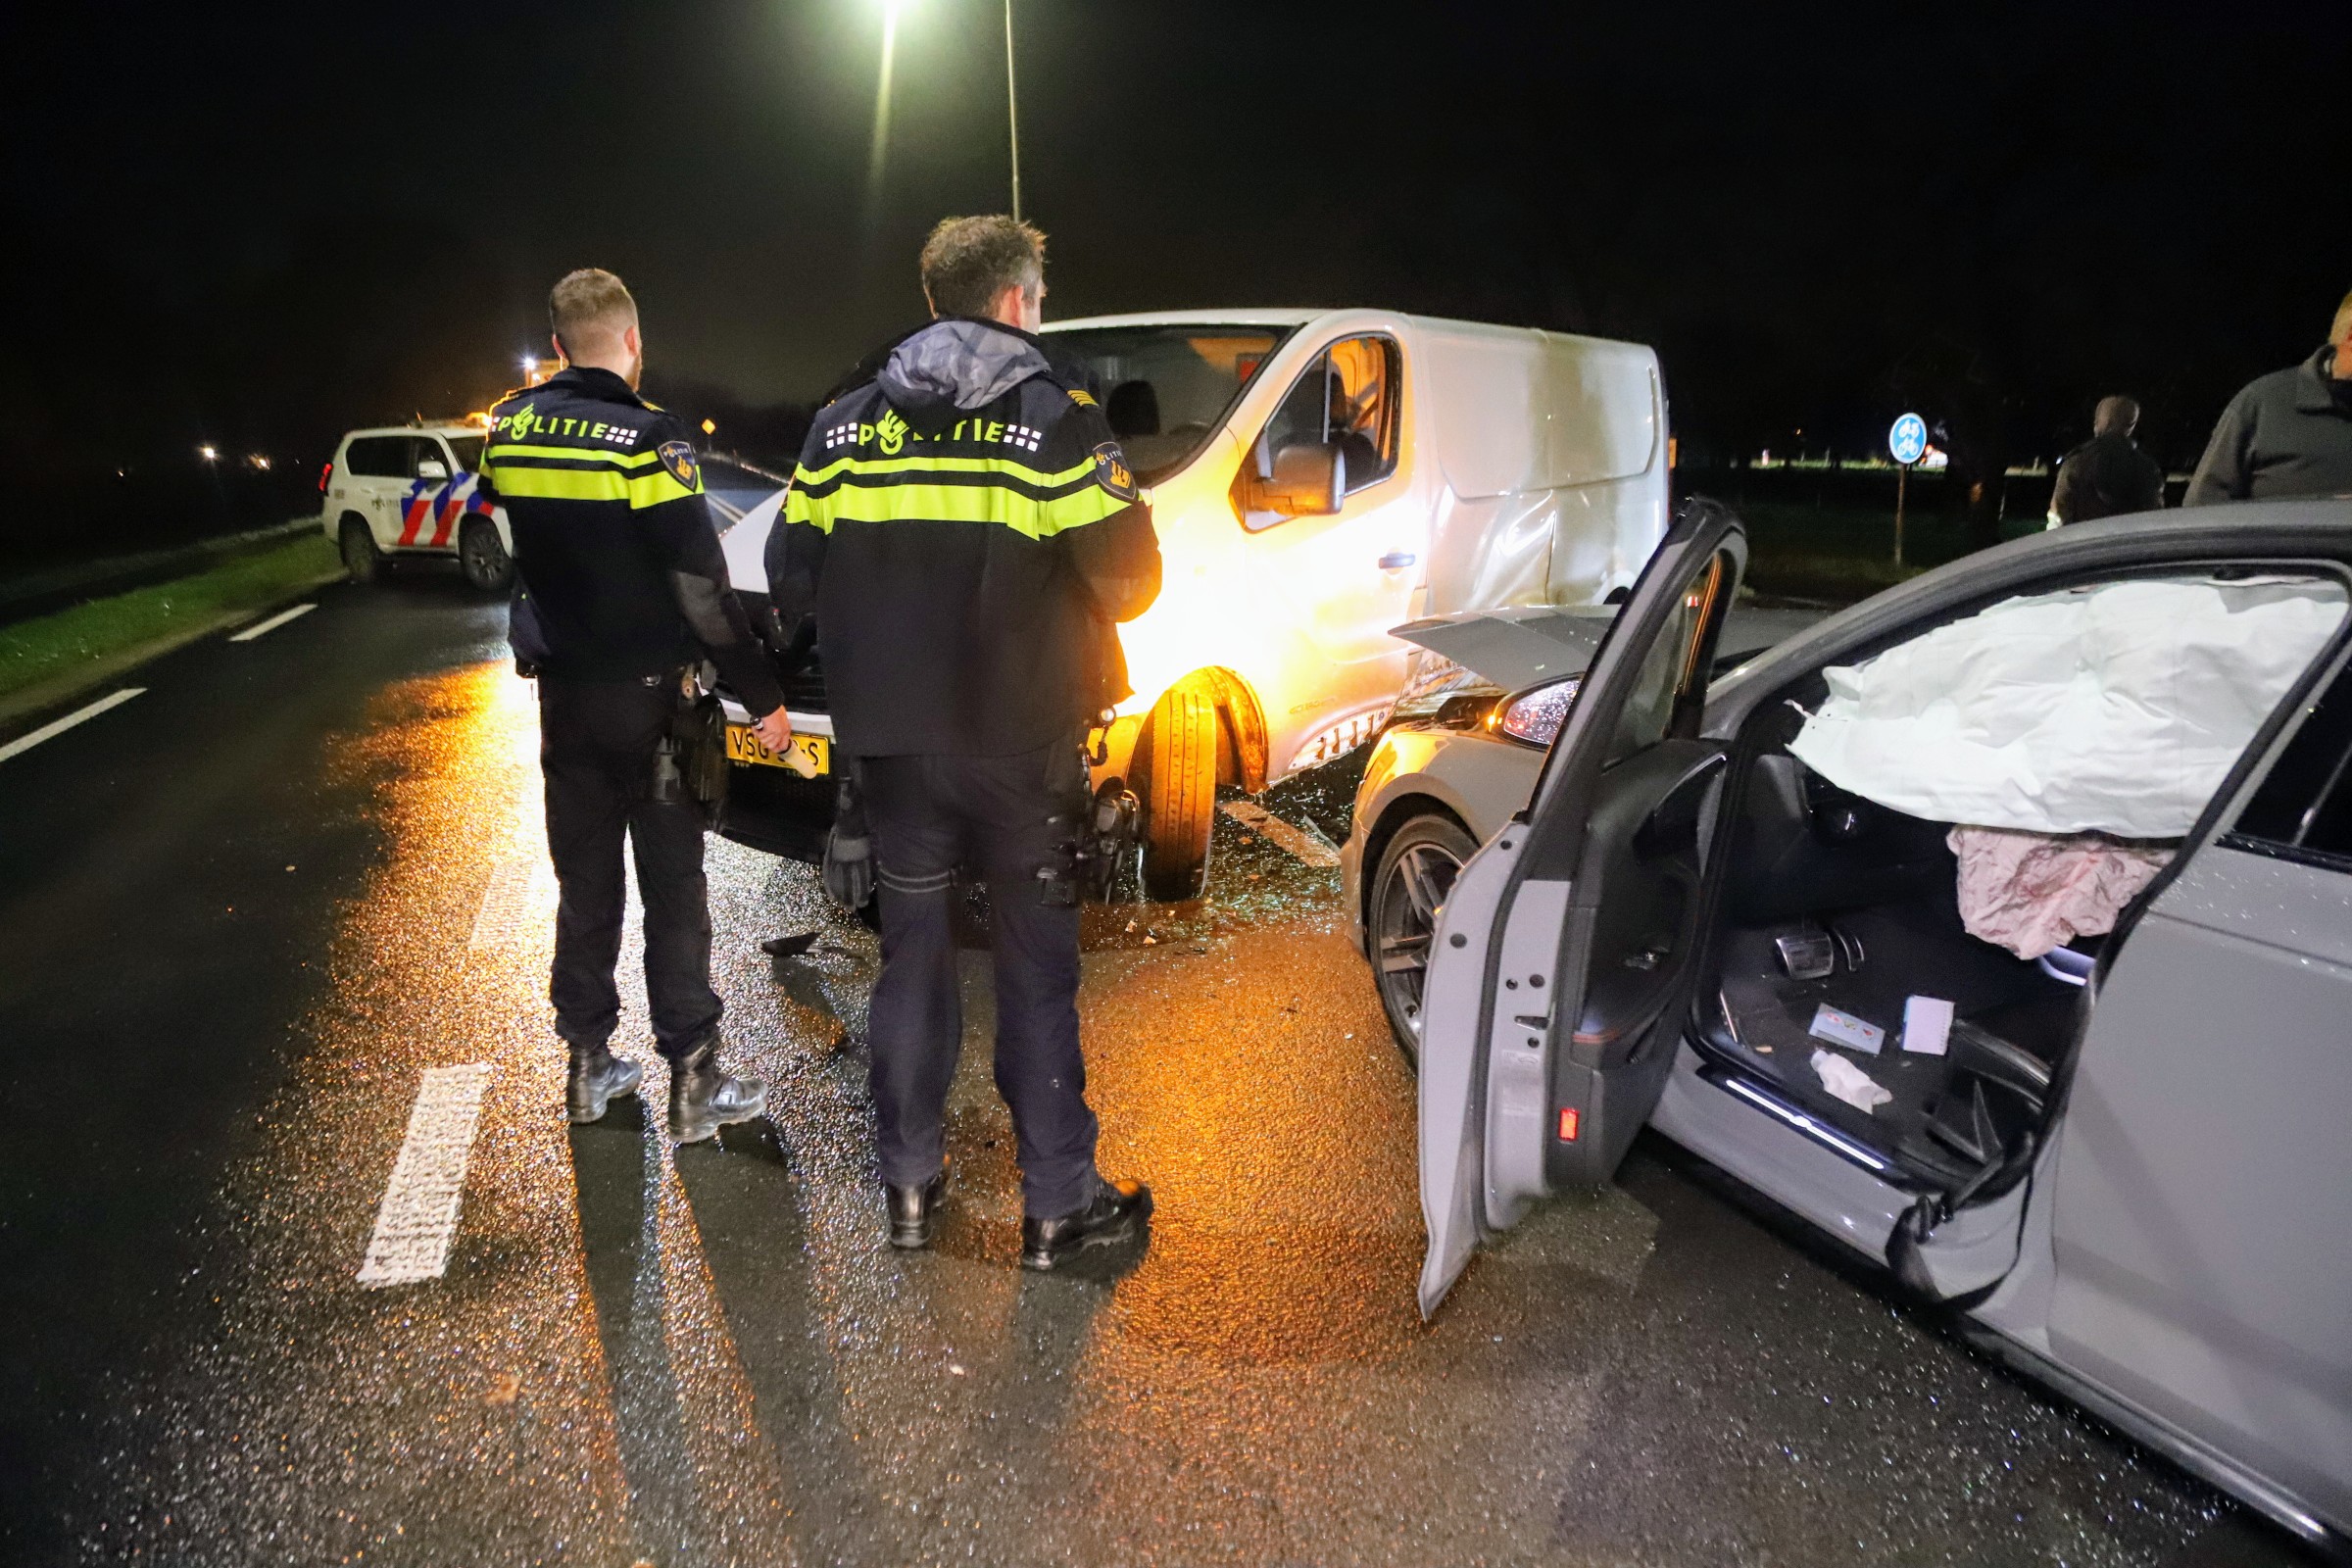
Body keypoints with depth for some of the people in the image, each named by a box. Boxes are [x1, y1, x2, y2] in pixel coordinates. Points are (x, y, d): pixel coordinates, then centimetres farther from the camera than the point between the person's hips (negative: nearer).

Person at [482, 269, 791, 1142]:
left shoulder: (510, 429, 3)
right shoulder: (646, 436, -16)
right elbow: (702, 585, -18)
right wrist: (762, 695, -13)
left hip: (564, 691, 6)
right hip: (645, 693, -5)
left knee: (584, 881, 14)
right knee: (673, 888, 2)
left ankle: (590, 1066, 23)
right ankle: (692, 1080, 7)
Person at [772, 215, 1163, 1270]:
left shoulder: (847, 422, 5)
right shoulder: (1052, 413, -7)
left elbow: (794, 578, 6)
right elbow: (1128, 577, -10)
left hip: (893, 739, 4)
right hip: (1022, 742, -3)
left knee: (911, 953, 15)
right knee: (1037, 966, 7)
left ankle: (910, 1184, 26)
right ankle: (1057, 1203, 16)